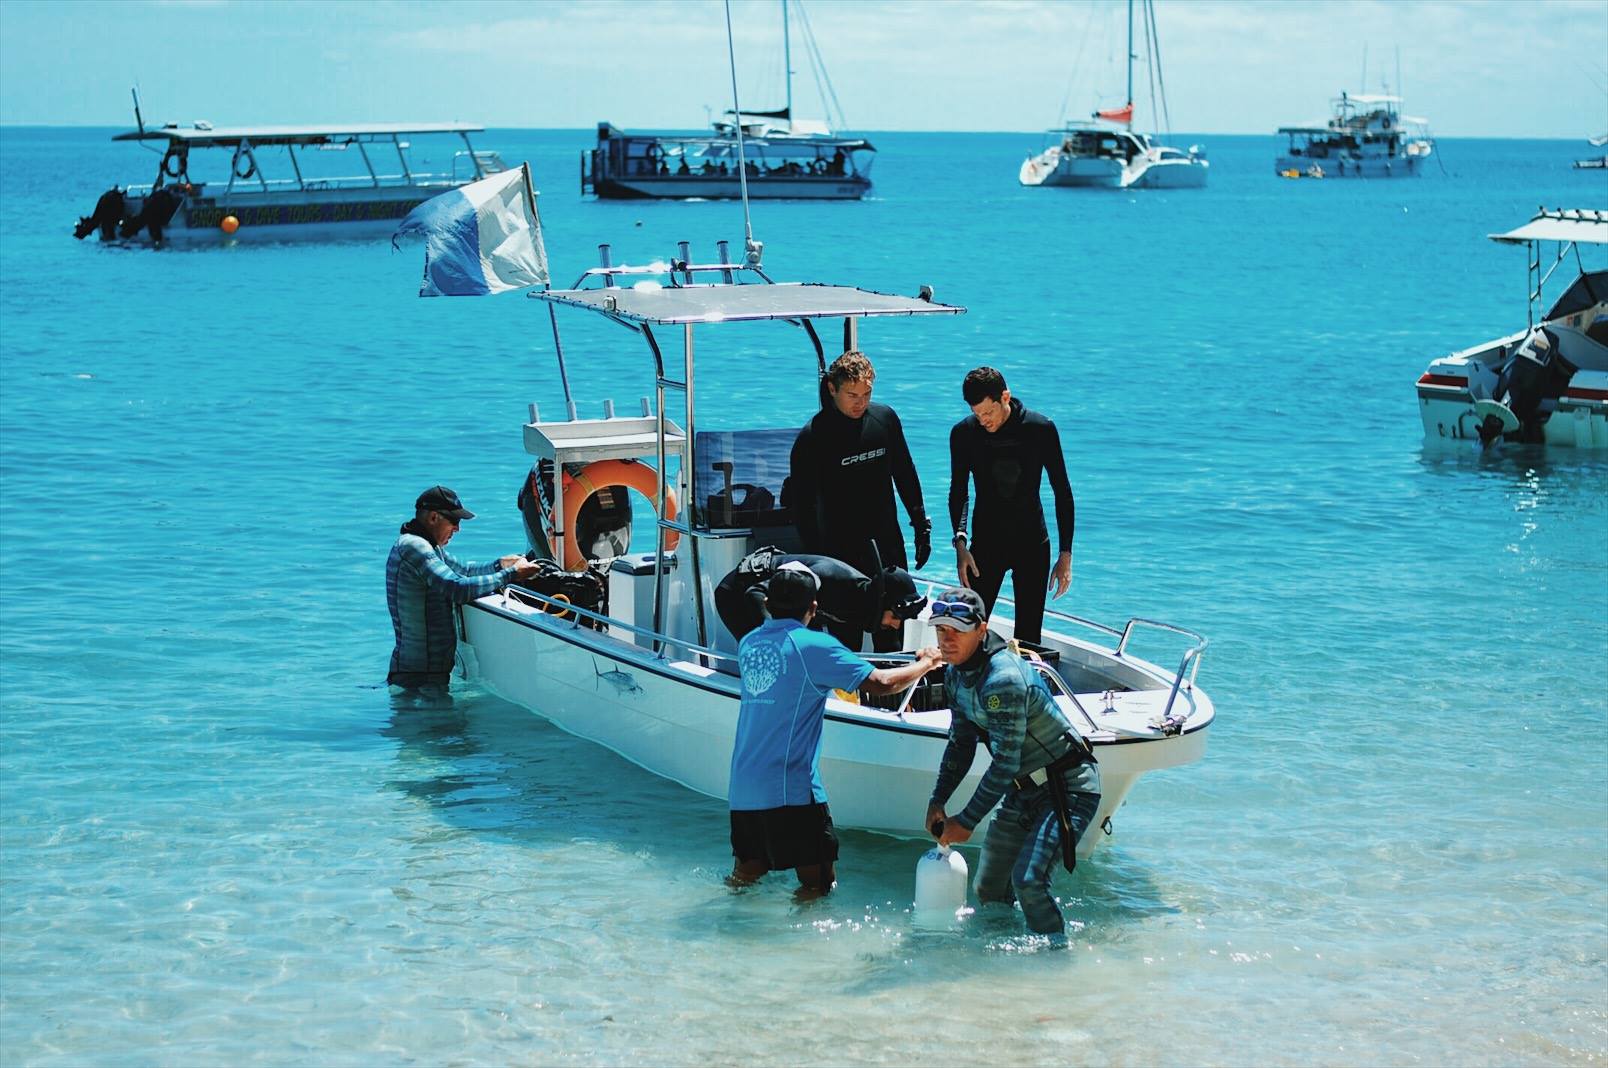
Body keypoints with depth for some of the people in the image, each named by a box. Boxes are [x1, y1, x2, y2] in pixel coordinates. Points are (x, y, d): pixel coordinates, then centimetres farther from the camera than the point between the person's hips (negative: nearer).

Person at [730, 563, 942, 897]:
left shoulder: (748, 643, 9)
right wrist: (925, 663, 4)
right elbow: (881, 682, -12)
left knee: (744, 878, 20)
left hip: (742, 790, 7)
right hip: (790, 792, -6)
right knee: (818, 885, 2)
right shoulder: (814, 646, -10)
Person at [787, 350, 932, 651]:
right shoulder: (813, 436, -12)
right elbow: (801, 503, -11)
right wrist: (816, 557, -17)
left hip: (887, 539, 5)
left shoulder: (885, 419, 2)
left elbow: (905, 475, 15)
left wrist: (921, 525, 15)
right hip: (840, 545, -5)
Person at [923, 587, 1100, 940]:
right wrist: (937, 802, 5)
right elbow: (961, 744, 14)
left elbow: (1005, 764, -26)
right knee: (988, 889, 12)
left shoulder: (1002, 679, -28)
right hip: (1025, 789, 9)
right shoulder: (956, 673, 2)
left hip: (1068, 788, -9)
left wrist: (966, 822, -19)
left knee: (1028, 880, -25)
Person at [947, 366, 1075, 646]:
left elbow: (1062, 492, -3)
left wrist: (1066, 555, -5)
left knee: (1028, 635, 1)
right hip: (986, 543, 1)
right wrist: (960, 543, -11)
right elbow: (959, 492, 3)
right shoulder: (963, 433, -8)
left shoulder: (1040, 429, -10)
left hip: (1033, 545, 0)